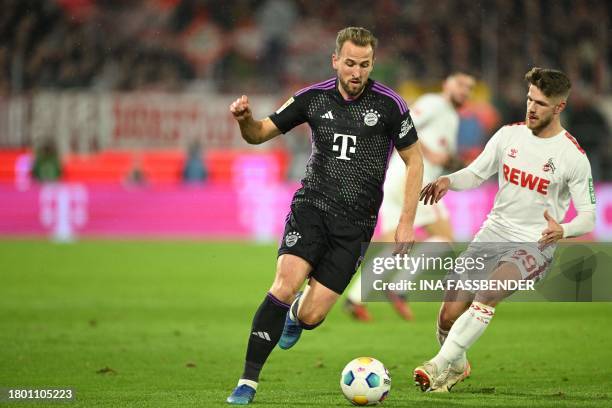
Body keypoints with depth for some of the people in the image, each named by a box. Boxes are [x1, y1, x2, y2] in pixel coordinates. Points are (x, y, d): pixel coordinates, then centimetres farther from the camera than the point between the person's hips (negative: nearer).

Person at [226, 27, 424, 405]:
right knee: (285, 285, -23)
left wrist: (407, 222, -1)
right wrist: (244, 119, -18)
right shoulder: (314, 98, 0)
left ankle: (297, 313, 34)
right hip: (312, 206, 1)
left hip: (355, 224, -1)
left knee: (310, 317, -7)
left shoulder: (389, 104, -5)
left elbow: (414, 160, 4)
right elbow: (259, 133, 7)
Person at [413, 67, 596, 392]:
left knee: (489, 291, -33)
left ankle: (441, 365, -31)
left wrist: (563, 230, -29)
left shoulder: (573, 156, -10)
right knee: (449, 314, -4)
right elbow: (476, 173, 12)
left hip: (536, 246, -5)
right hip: (493, 234, 5)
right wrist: (448, 181, -11)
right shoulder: (509, 135, 3)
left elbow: (588, 216, -7)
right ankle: (457, 366, 27)